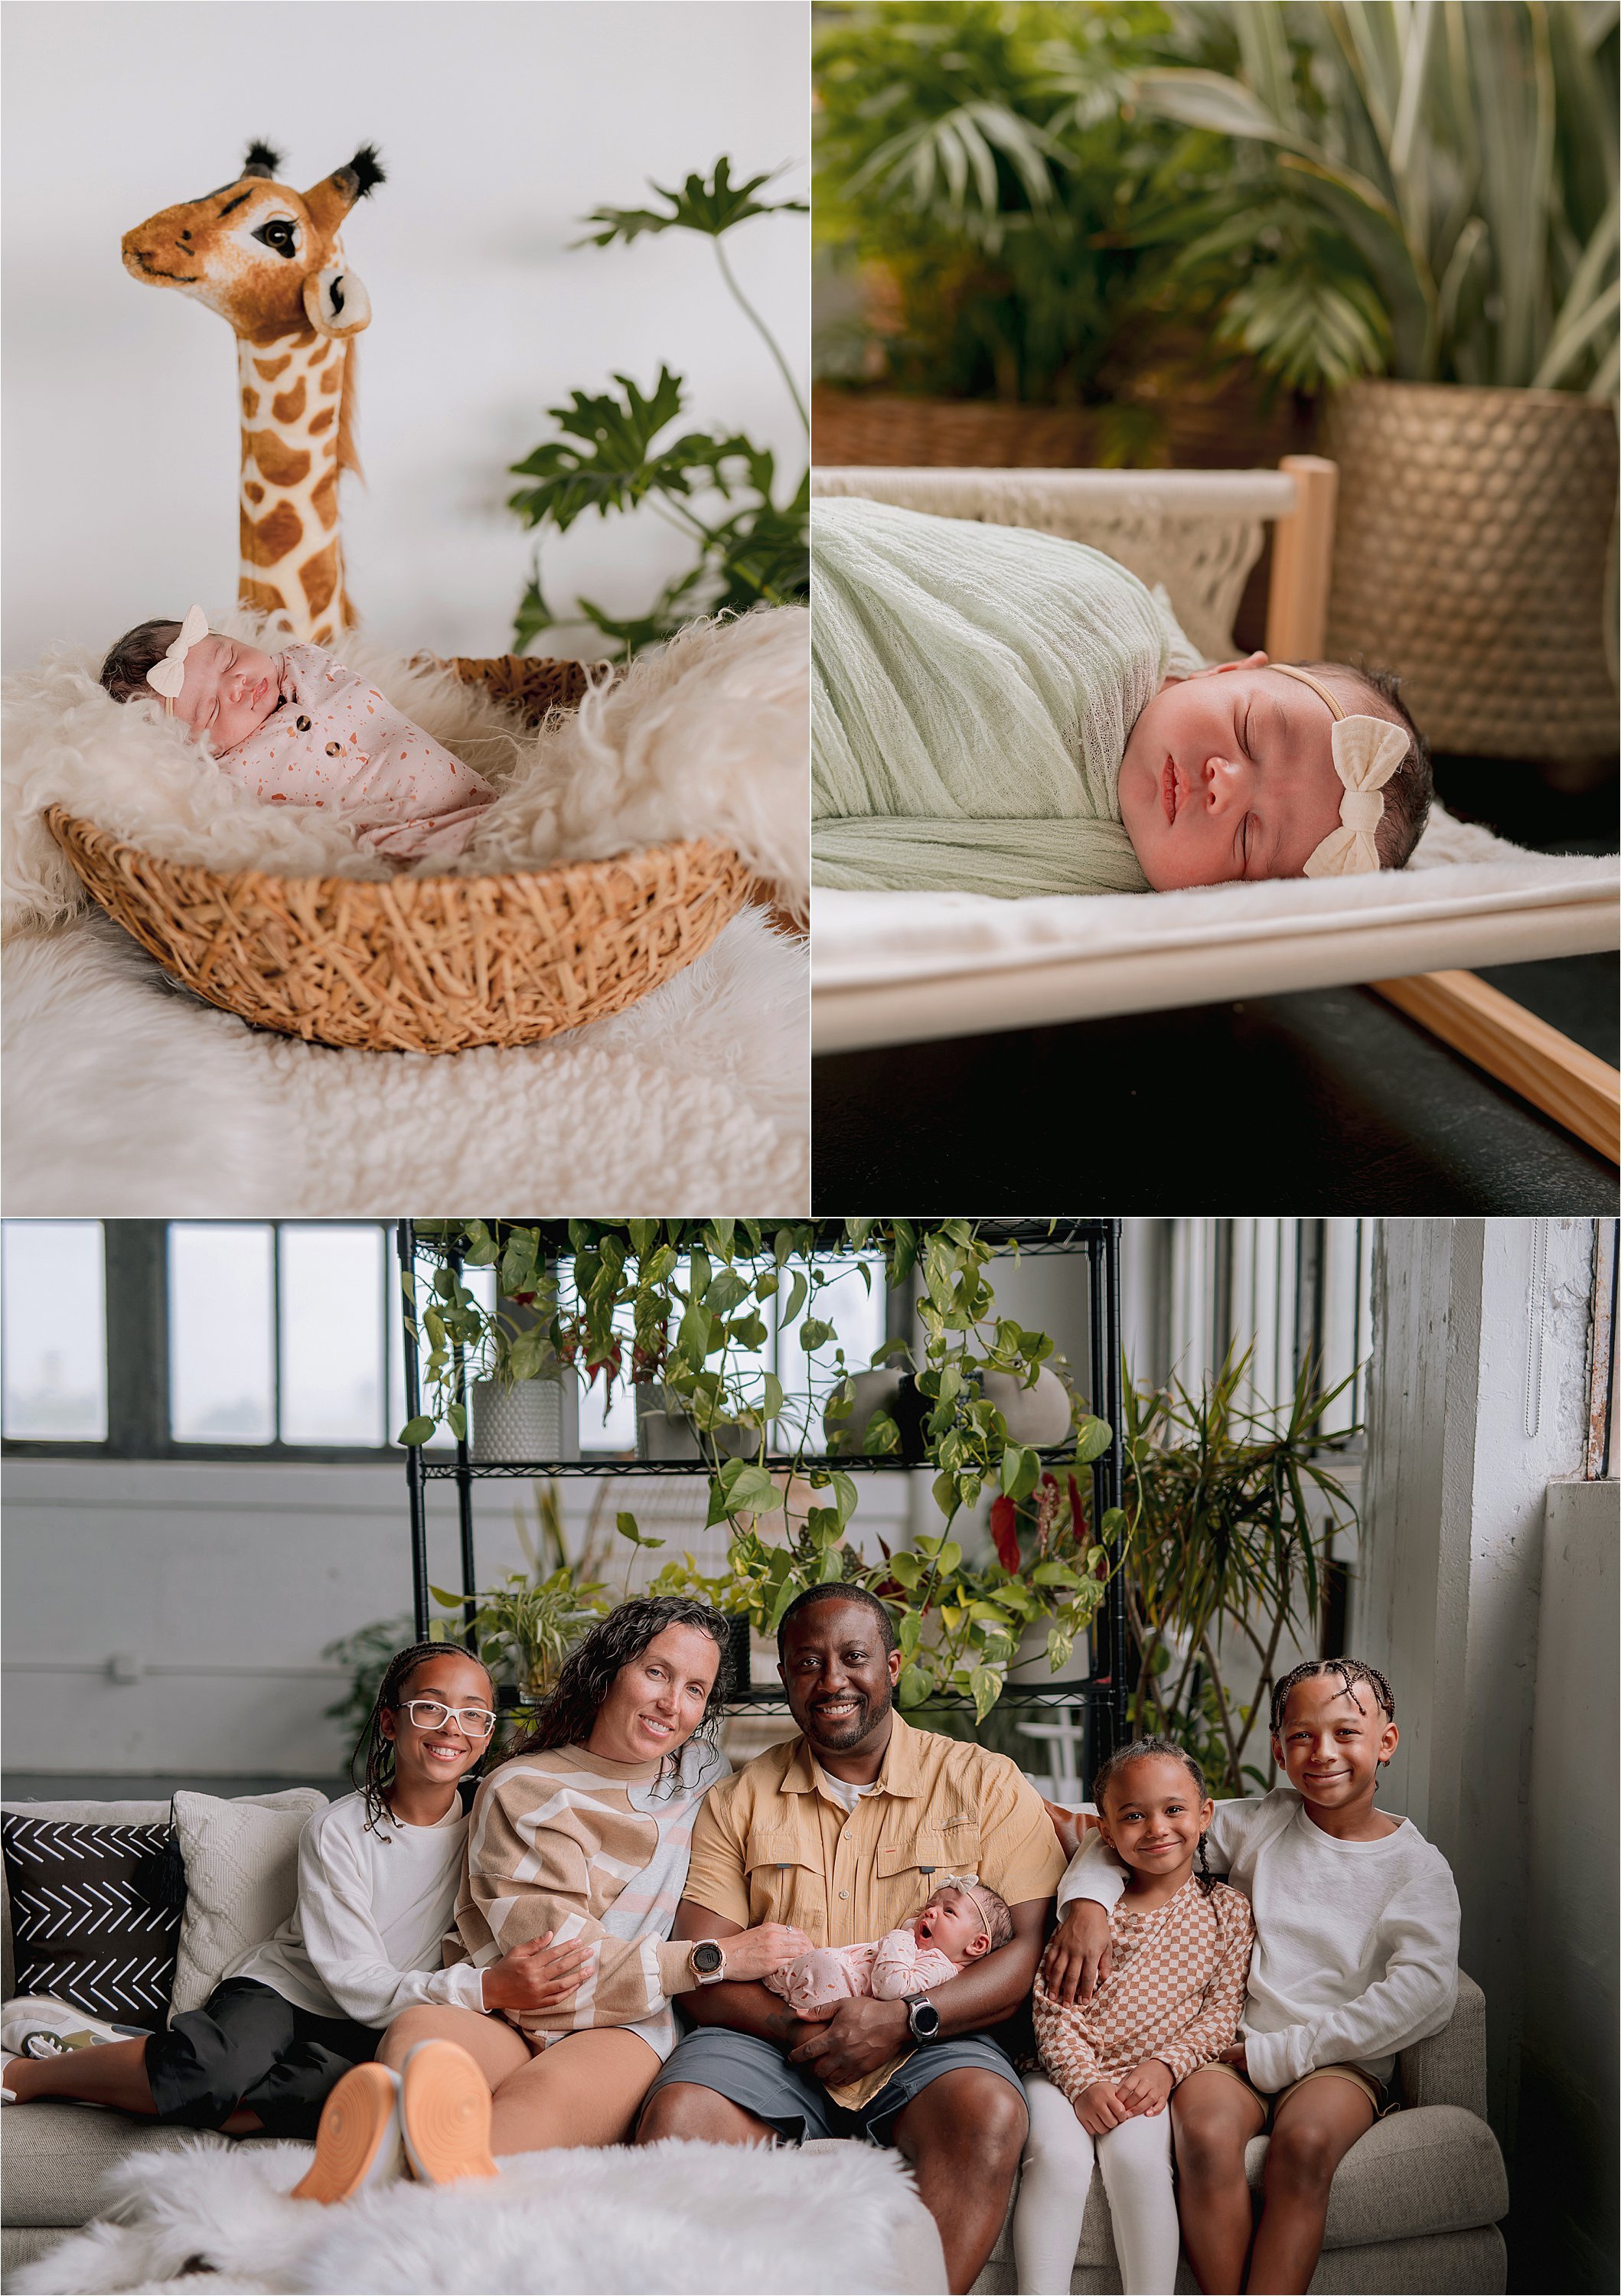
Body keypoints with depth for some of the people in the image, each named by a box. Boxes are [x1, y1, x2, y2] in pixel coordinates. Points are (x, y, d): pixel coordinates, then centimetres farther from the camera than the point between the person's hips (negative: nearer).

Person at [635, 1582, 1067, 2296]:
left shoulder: (985, 1783, 8)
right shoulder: (739, 1802, 14)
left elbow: (1033, 1949, -1)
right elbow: (704, 1976, 5)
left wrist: (907, 2019, -16)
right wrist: (795, 2028, -15)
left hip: (928, 2049, -1)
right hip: (772, 2046, 2)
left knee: (989, 2114, -35)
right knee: (672, 2119, -29)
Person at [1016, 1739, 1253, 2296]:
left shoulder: (1226, 1910, 7)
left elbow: (1223, 2010, 4)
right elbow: (1053, 2006, -1)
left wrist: (1168, 2066, -12)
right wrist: (1083, 2082, -15)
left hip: (1148, 2080, 0)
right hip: (1069, 2073, 0)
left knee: (1136, 2156, -30)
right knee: (1057, 2156, -28)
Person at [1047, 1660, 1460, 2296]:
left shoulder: (1417, 1868, 4)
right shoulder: (1258, 1825, 11)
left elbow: (1425, 1992, -11)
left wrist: (1277, 2053, -15)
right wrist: (1086, 1902, -6)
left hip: (1339, 2061, -2)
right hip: (1228, 2050, 2)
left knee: (1304, 2142, -36)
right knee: (1203, 2130, -33)